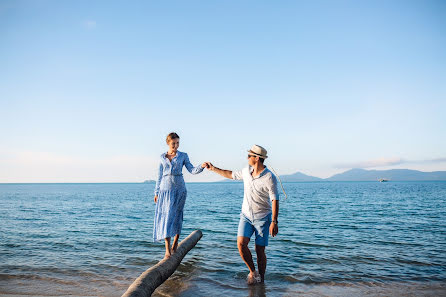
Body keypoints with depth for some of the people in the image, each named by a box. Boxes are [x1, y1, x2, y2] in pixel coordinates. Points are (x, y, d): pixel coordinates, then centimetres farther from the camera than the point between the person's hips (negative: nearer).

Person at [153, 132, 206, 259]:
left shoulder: (183, 156, 4)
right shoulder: (163, 157, 9)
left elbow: (192, 170, -6)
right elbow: (160, 175, 12)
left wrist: (201, 166, -25)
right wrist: (157, 192, 11)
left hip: (179, 189, -1)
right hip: (165, 190, 1)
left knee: (176, 216, 4)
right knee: (165, 217, -6)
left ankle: (175, 242, 25)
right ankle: (167, 249, -5)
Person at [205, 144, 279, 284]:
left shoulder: (269, 178, -18)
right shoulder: (247, 171, 0)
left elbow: (275, 200, -17)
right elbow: (231, 175, 18)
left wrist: (274, 222, -22)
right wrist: (213, 168, 19)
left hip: (262, 218, -4)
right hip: (246, 215, 5)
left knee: (260, 251, 1)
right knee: (241, 243, -11)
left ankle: (261, 279, 22)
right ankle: (253, 272, 11)